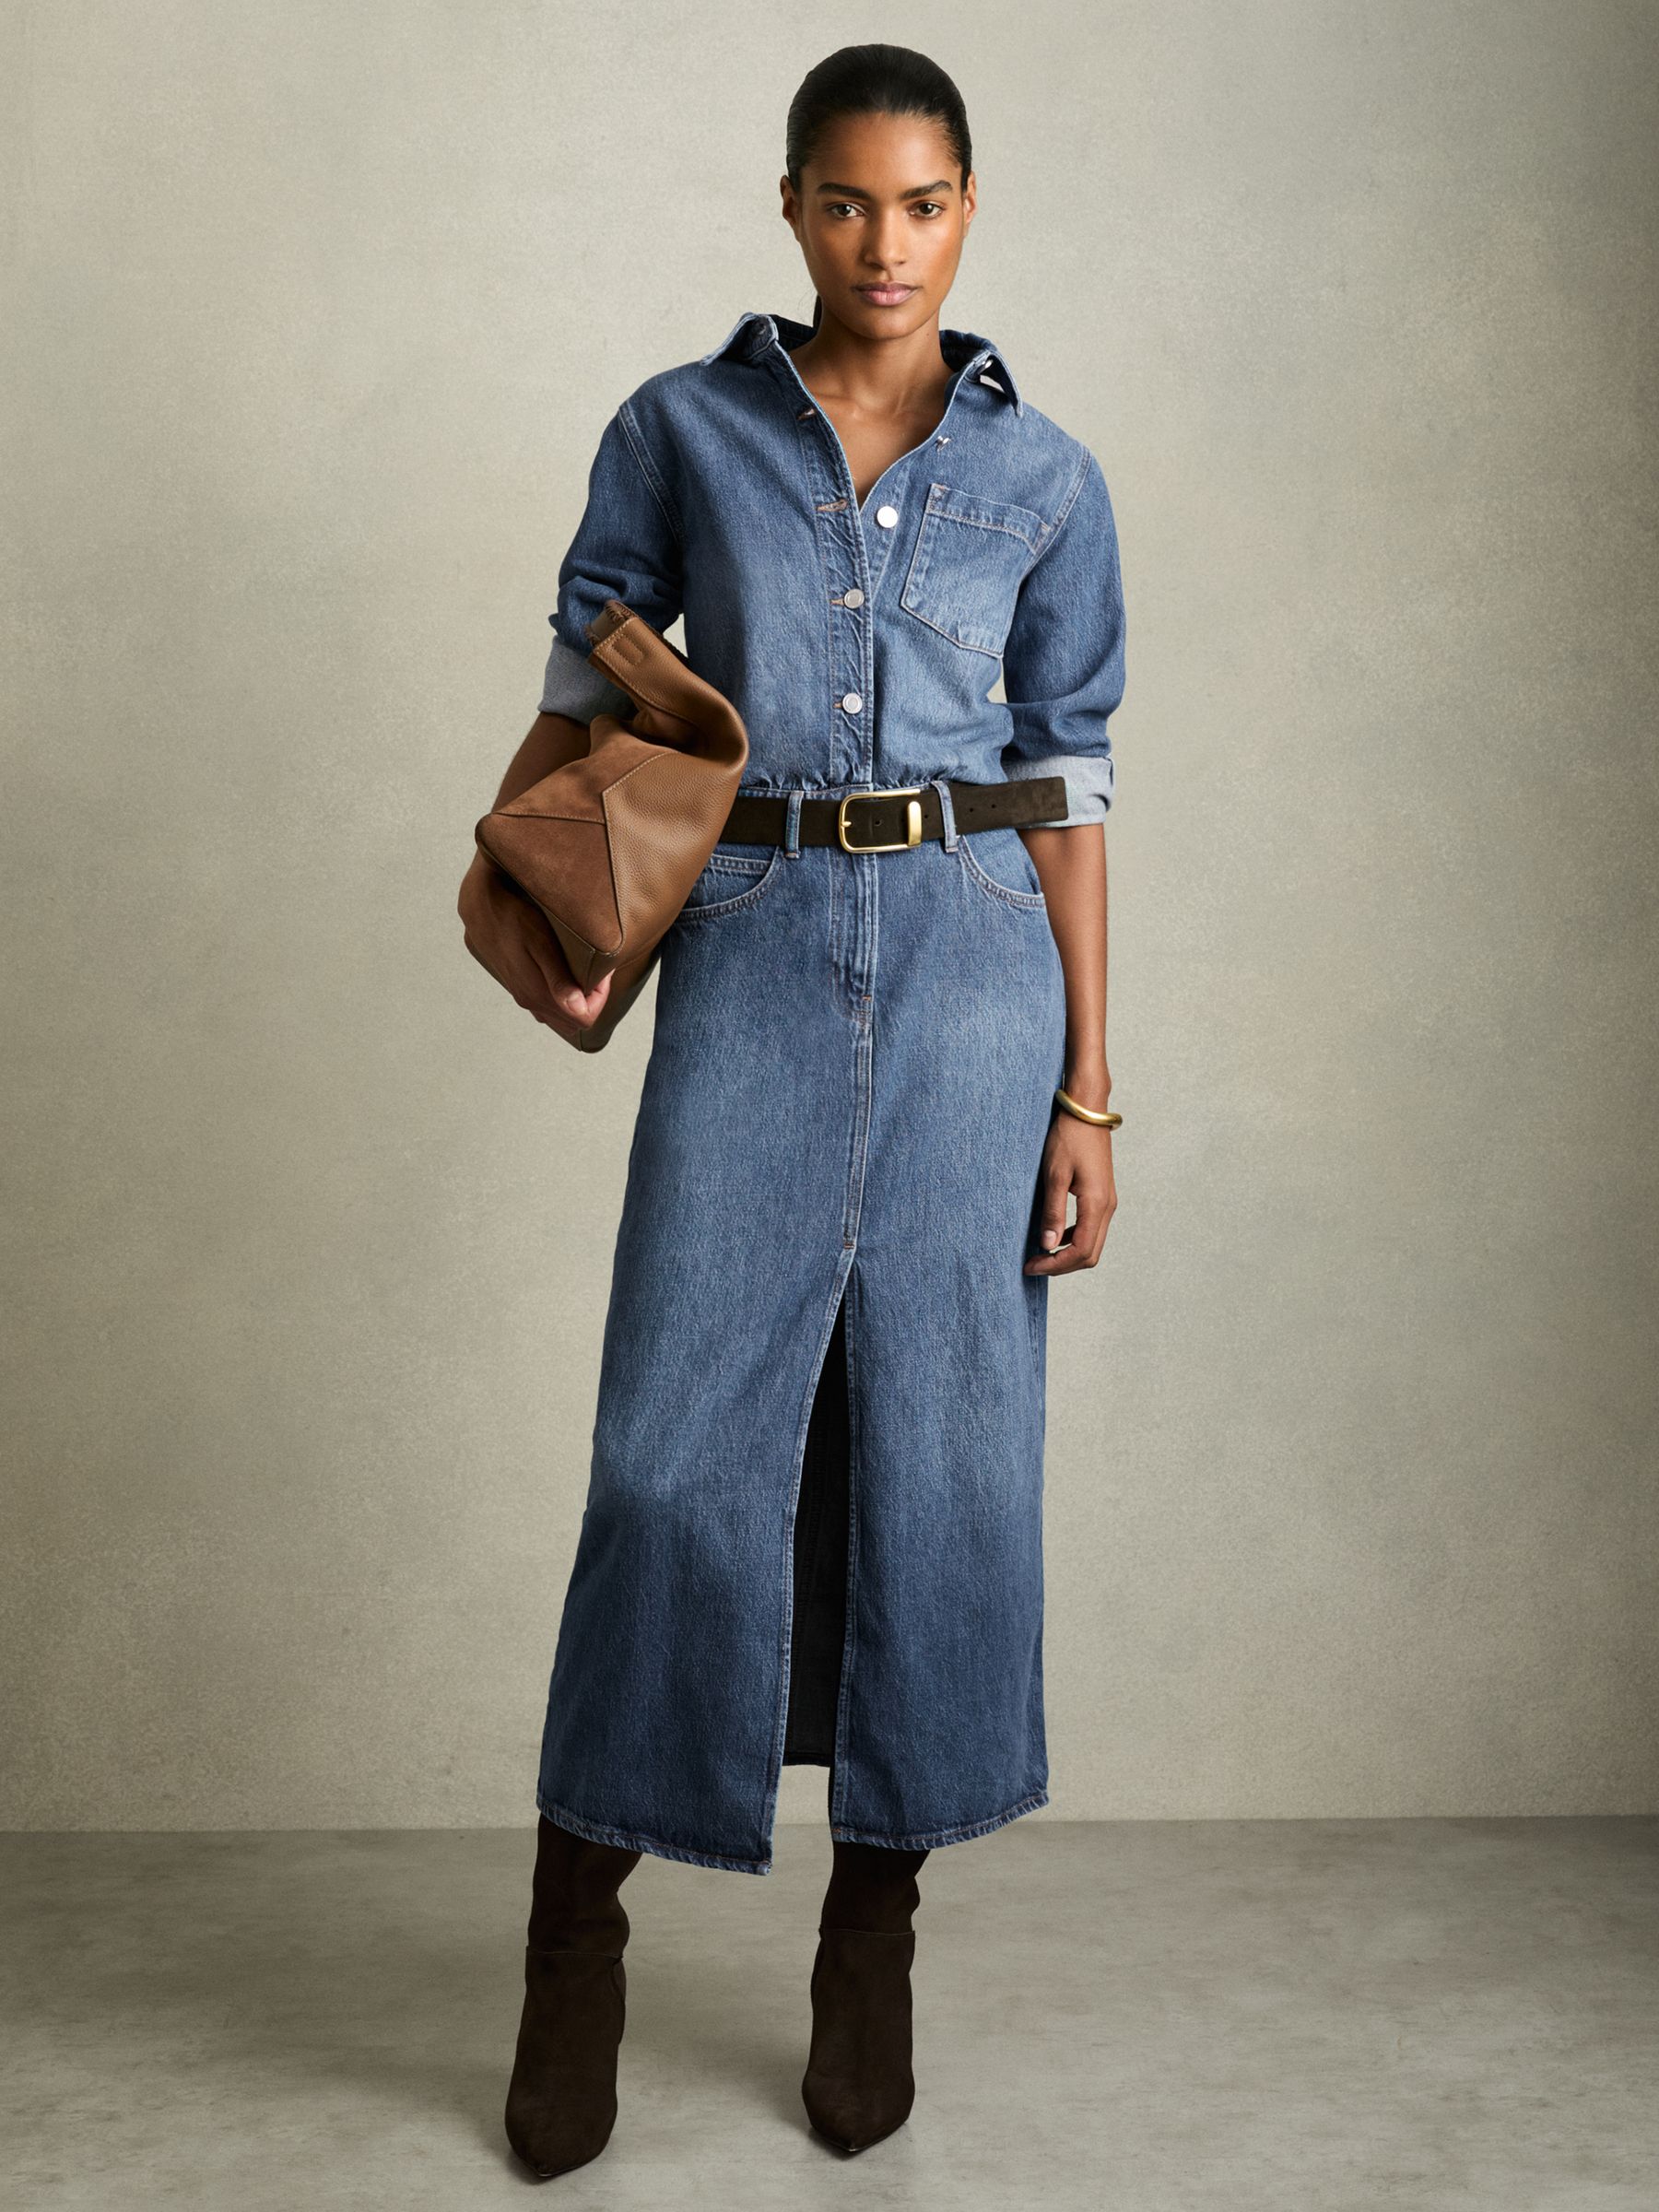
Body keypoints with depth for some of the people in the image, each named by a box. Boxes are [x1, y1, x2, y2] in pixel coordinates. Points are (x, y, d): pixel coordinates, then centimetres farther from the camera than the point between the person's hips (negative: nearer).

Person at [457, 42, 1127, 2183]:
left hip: (969, 959, 1)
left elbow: (1065, 794, 6)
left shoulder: (1044, 479, 8)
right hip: (752, 955, -1)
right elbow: (584, 695, 10)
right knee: (681, 1431, -3)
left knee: (939, 1432, 3)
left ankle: (875, 1923, 20)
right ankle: (578, 1918, 15)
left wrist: (1086, 1095, 2)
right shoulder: (679, 431, 7)